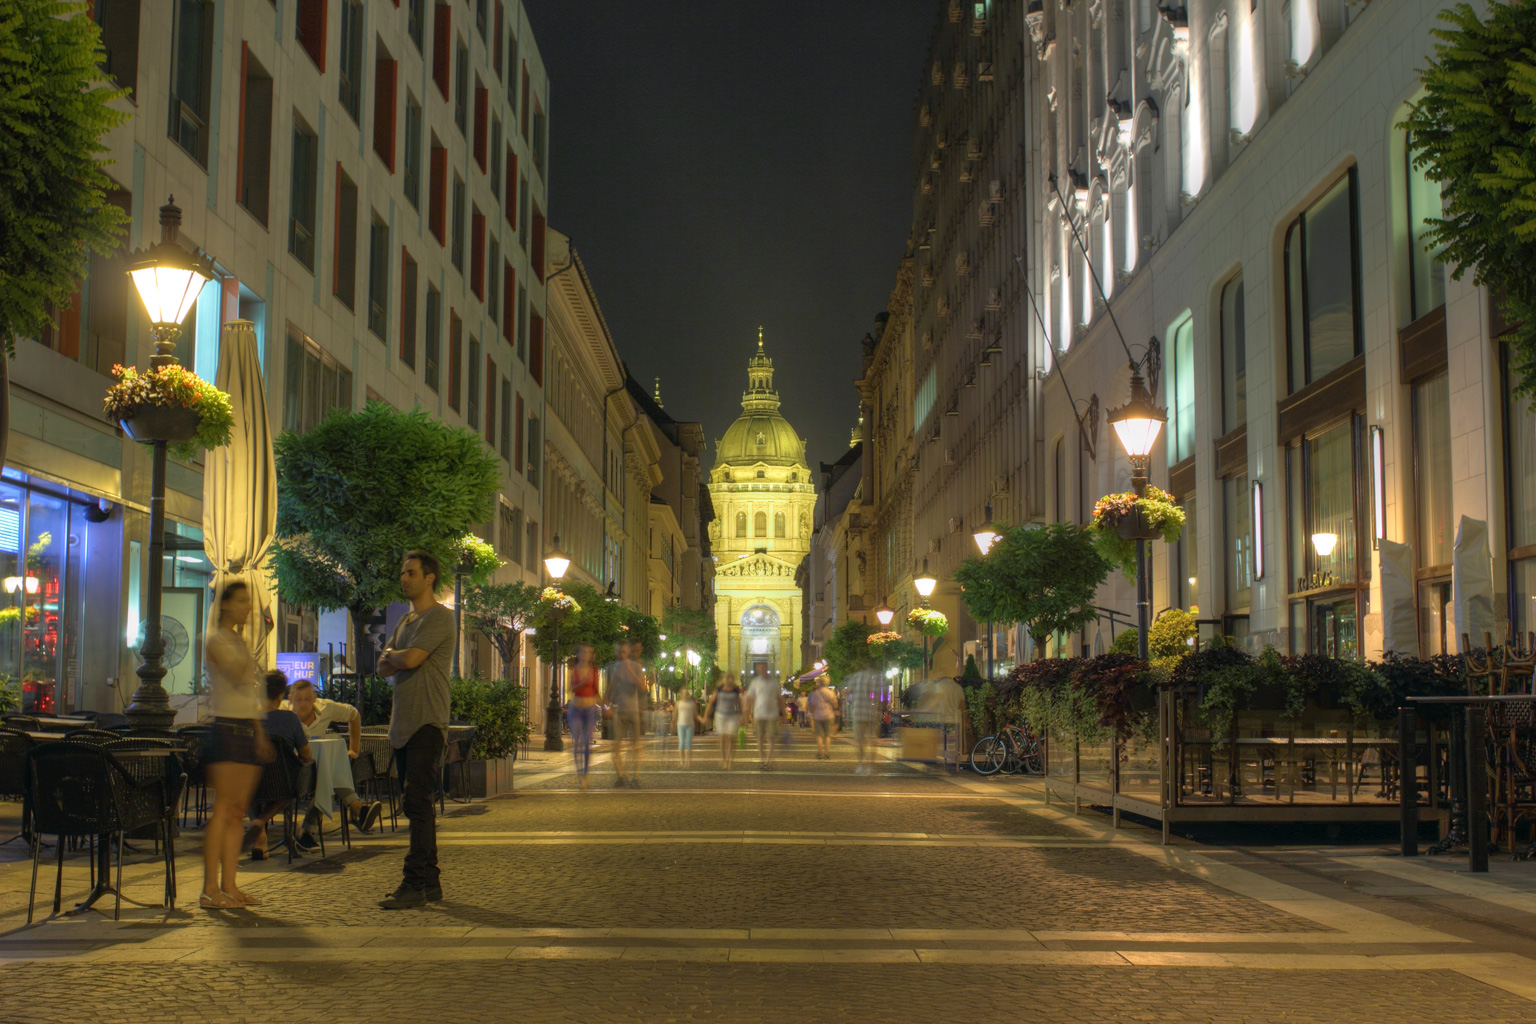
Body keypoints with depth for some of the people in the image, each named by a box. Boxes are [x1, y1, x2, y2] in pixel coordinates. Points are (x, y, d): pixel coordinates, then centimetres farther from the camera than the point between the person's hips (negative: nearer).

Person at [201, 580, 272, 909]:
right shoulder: (217, 641, -5)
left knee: (238, 811, 6)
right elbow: (238, 675, -22)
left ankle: (229, 885, 7)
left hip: (248, 730, 8)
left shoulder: (239, 641, 21)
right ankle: (210, 889, -11)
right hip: (227, 730, -8)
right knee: (223, 808, -11)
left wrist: (261, 734, 20)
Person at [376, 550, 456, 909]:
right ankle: (430, 880, 16)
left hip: (427, 723, -9)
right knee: (415, 804, 10)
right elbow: (384, 667, 17)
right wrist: (395, 660, -5)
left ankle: (416, 884, -12)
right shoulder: (407, 620, 22)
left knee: (417, 802, -13)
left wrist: (392, 655, 1)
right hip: (404, 723, 9)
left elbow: (410, 659, -19)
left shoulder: (439, 617, -7)